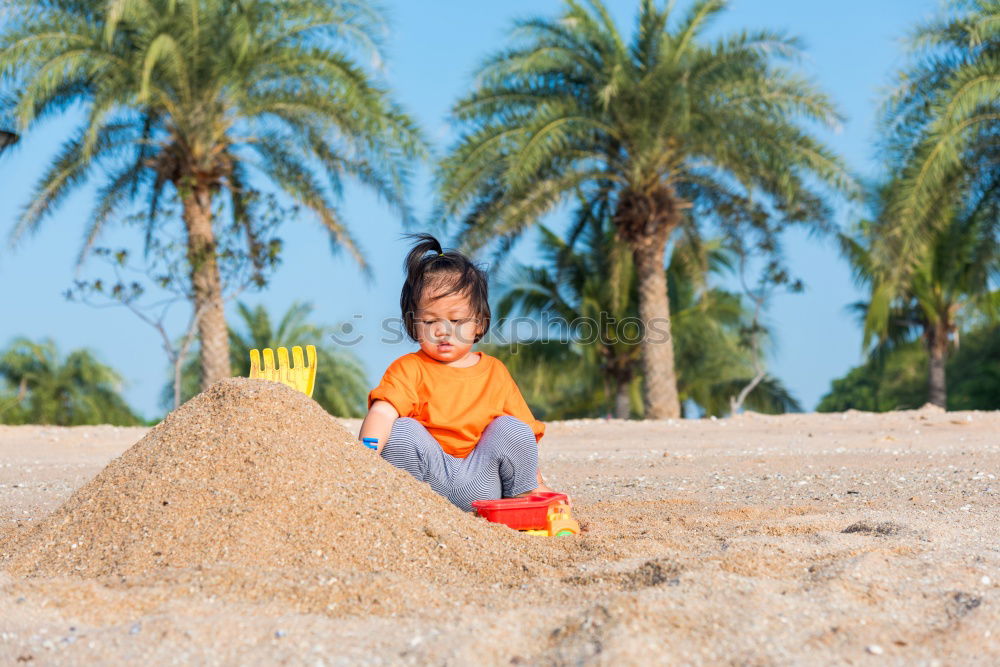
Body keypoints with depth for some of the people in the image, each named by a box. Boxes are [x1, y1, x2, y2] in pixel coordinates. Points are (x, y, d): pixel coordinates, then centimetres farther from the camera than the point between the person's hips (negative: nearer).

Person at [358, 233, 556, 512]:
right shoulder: (409, 368, 3)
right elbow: (383, 411, -16)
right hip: (427, 477, -2)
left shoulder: (495, 372, 13)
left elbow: (527, 431, 17)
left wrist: (536, 485, 10)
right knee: (402, 430, -25)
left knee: (511, 428, -17)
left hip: (480, 485, 2)